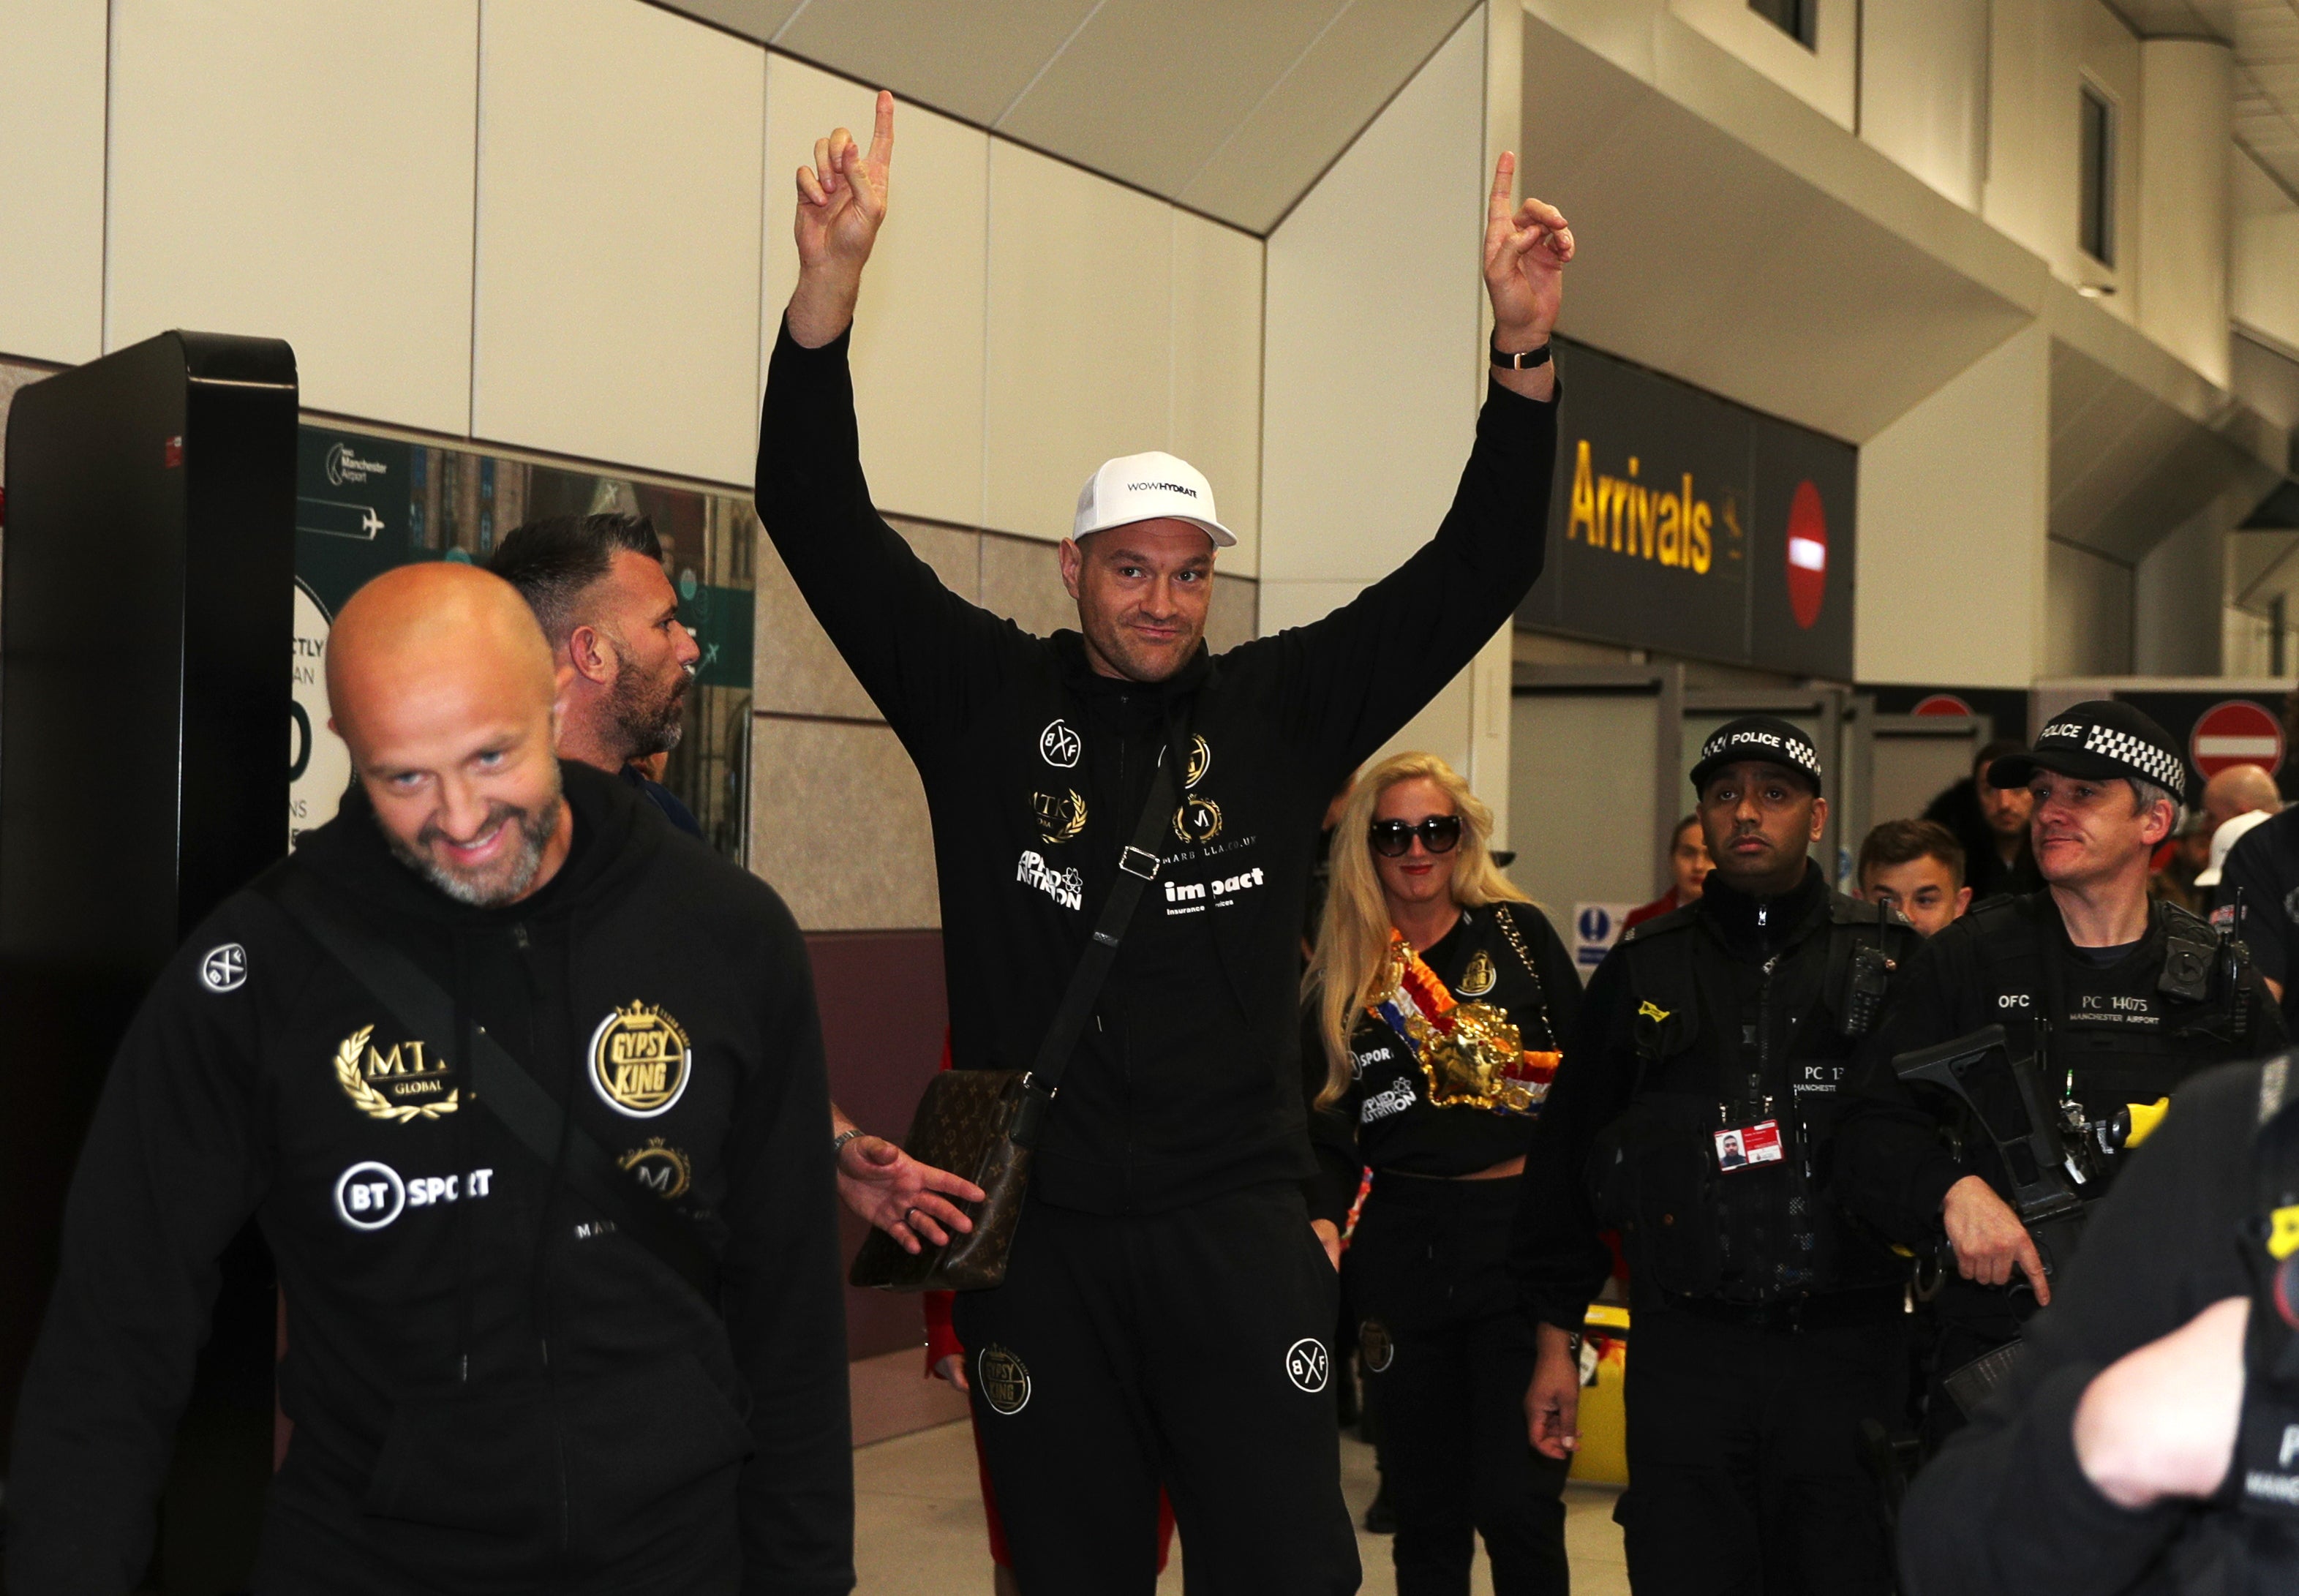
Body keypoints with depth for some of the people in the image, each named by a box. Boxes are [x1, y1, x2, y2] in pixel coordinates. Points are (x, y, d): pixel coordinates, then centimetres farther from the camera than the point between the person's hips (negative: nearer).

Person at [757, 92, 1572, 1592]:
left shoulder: (1284, 707, 6)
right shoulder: (987, 699, 4)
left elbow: (1478, 570, 3)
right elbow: (821, 521, -2)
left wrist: (1524, 349, -10)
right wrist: (829, 283, -15)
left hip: (1239, 1233, 0)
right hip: (1037, 1239, 0)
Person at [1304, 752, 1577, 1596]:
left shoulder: (1516, 932, 3)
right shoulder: (1342, 974, 9)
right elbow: (1331, 1129, 10)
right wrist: (1325, 1222, -5)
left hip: (1518, 1237, -3)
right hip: (1400, 1249, 3)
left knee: (1516, 1501, -7)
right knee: (1423, 1505, 10)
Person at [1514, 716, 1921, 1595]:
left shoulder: (1890, 961, 4)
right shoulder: (1643, 973, 9)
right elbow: (1565, 1158, 12)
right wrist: (1556, 1340, 10)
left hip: (1847, 1349, -1)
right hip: (1684, 1351, 1)